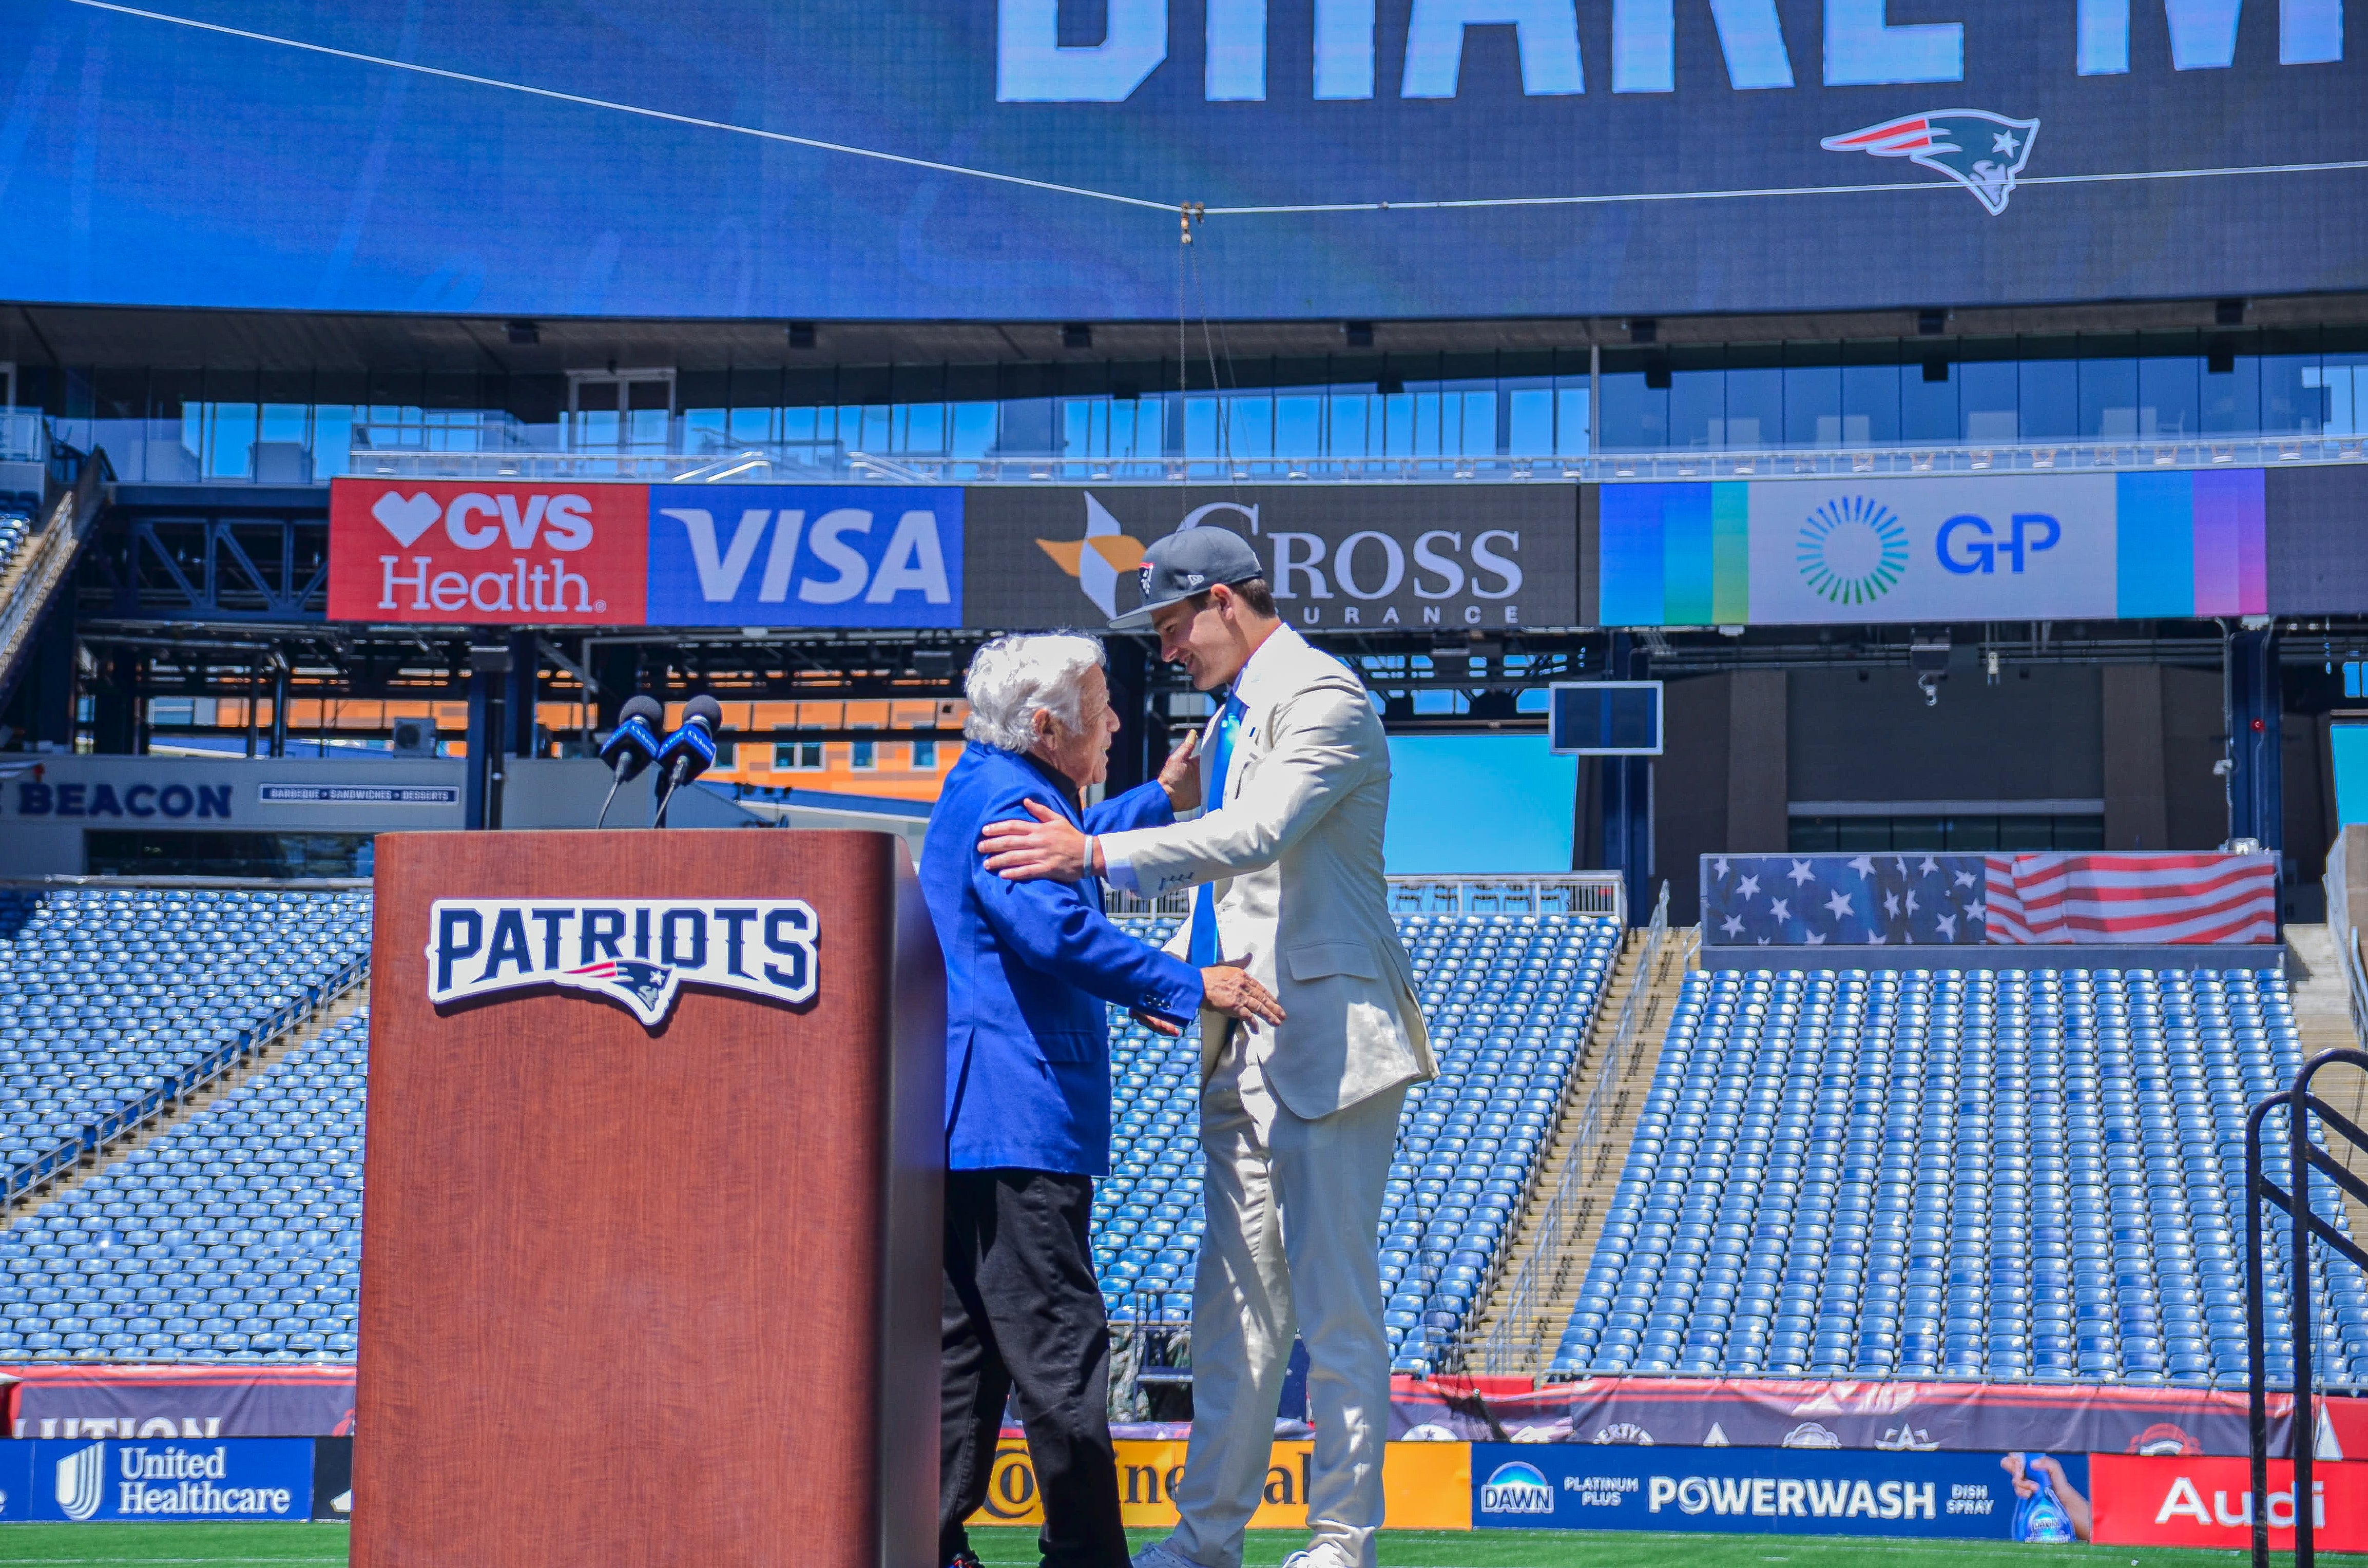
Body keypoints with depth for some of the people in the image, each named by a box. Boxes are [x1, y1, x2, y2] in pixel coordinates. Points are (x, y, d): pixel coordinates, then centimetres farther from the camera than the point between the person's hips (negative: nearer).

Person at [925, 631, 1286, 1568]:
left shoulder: (983, 791, 20)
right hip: (1019, 1120, -11)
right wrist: (1187, 988, -24)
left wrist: (1159, 802, 44)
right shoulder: (1006, 803, -14)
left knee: (966, 1348, 12)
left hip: (970, 1123, 11)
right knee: (1060, 1350, -8)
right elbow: (1059, 930, -28)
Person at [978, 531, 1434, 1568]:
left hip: (1327, 1036, -9)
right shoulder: (1228, 717, 19)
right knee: (1234, 1303, 11)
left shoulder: (1322, 698, -11)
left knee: (1336, 1303, -5)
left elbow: (1258, 834, -25)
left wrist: (1097, 854, -29)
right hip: (1244, 1049, 9)